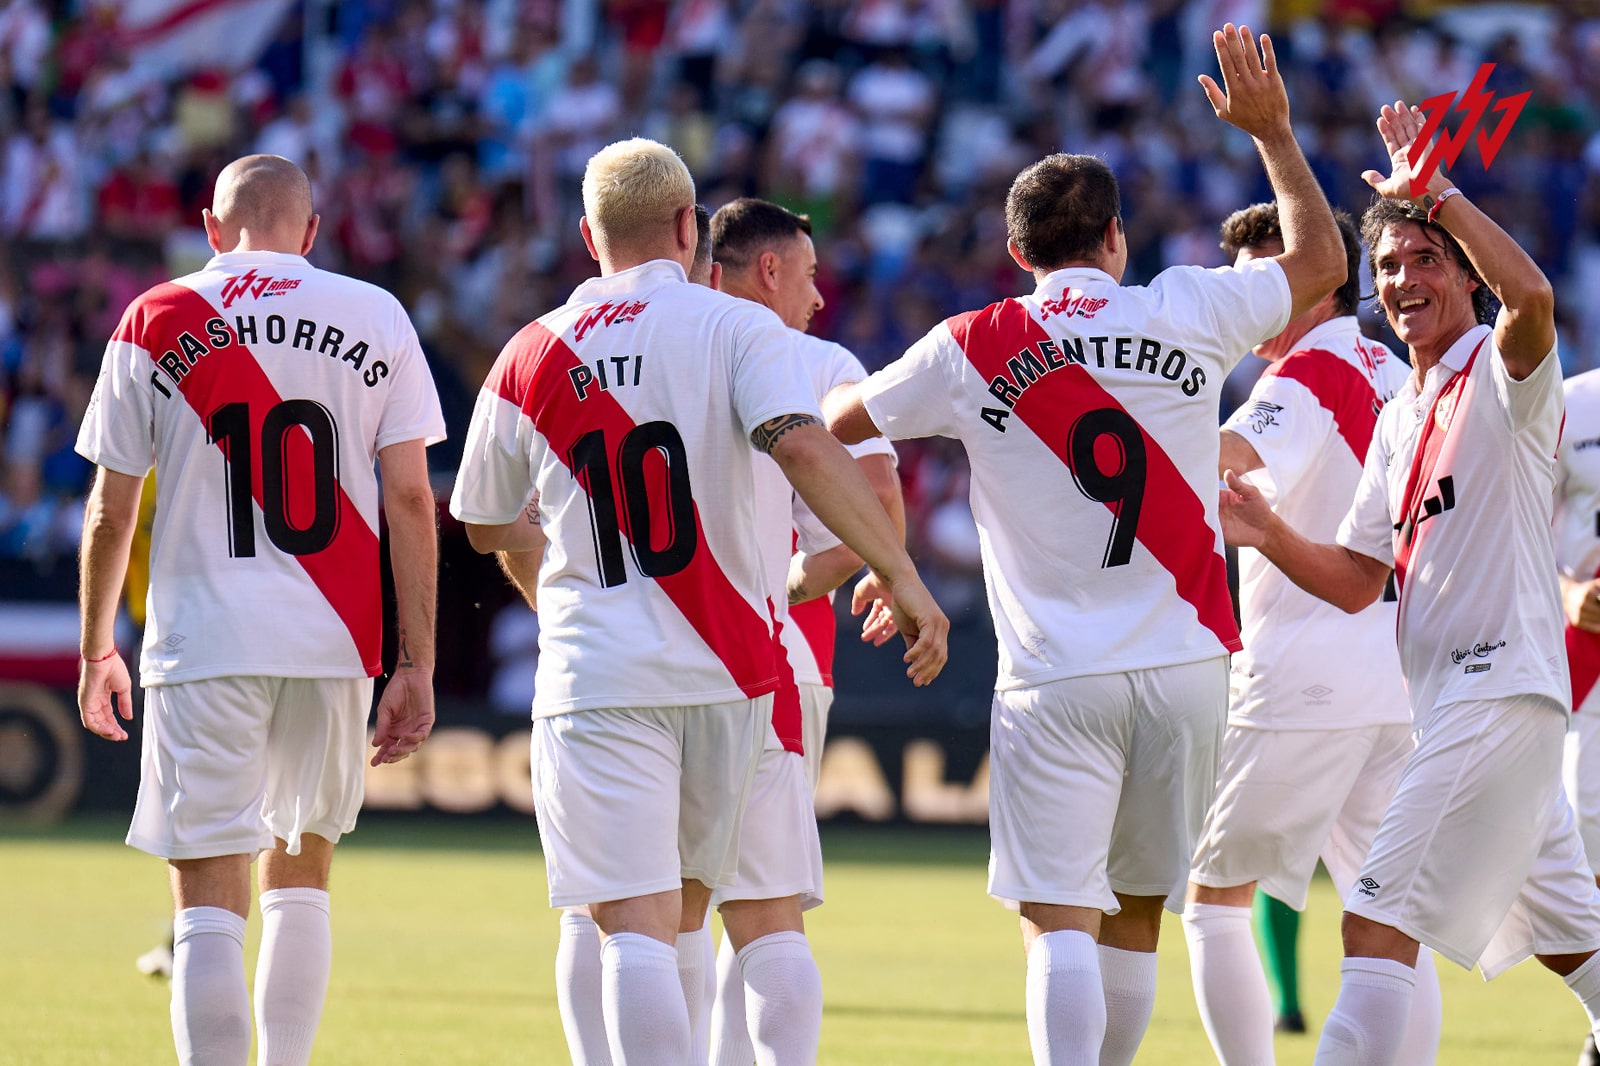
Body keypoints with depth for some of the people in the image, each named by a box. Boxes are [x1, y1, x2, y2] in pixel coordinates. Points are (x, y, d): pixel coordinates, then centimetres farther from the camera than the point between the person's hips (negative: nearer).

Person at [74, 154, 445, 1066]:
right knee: (300, 874, 19)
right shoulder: (377, 320, 5)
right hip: (336, 645, 2)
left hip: (203, 646, -2)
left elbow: (110, 515, 5)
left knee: (211, 902, -3)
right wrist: (418, 666, 3)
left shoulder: (155, 325, 2)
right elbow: (410, 500, 1)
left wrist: (98, 651, 17)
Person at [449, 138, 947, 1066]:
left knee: (636, 924, -8)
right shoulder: (736, 329, -1)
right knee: (682, 914, 17)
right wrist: (902, 578, -18)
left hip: (595, 676, -1)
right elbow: (805, 448, -18)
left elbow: (486, 525, 18)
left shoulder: (530, 358, 6)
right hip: (724, 670, 1)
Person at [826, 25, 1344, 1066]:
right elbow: (1320, 260, 18)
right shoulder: (1188, 313, 0)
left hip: (1056, 681, -2)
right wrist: (1271, 129, 27)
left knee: (1060, 920, -9)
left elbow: (837, 422, 13)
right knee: (1136, 913, 14)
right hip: (1185, 659, 2)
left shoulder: (970, 350, -2)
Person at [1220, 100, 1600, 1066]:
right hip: (1450, 697, 10)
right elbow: (1358, 579, 16)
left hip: (1500, 689, -10)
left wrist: (1436, 191, -26)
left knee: (1378, 922, -15)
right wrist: (1268, 533, 0)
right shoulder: (1400, 417, 17)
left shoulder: (1506, 372, -8)